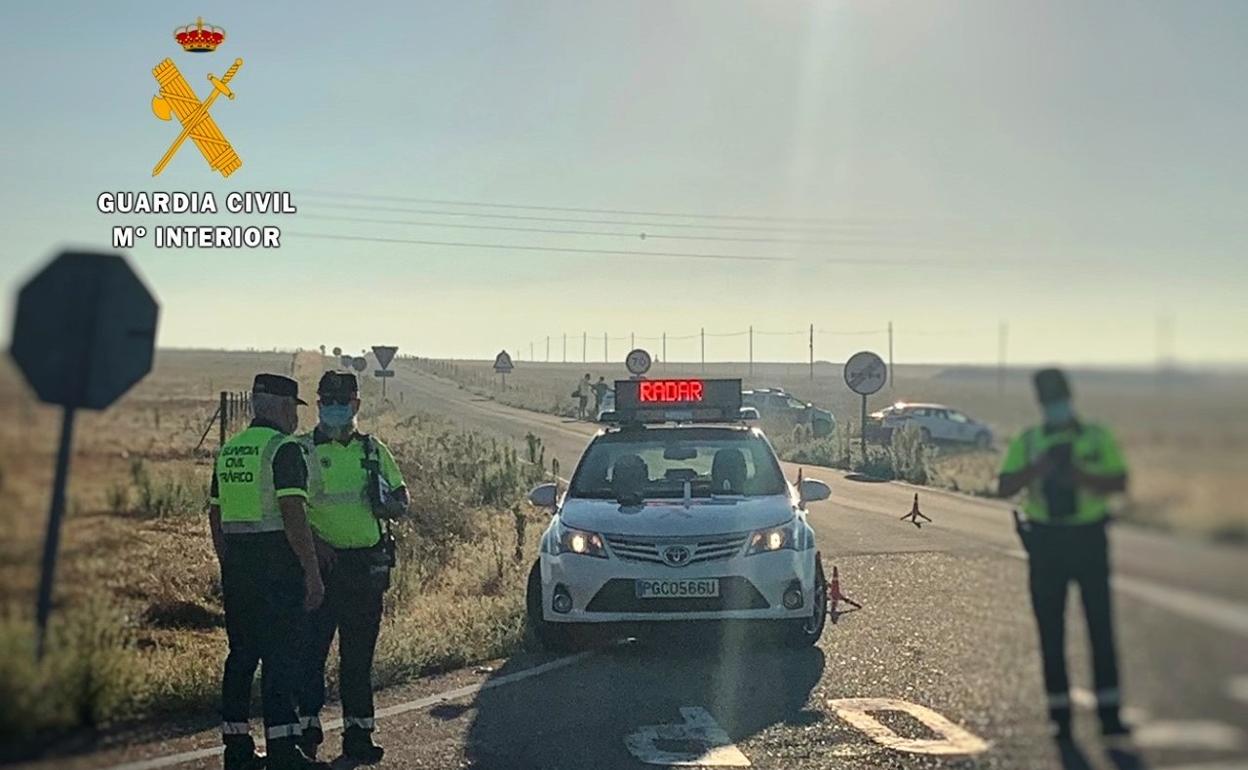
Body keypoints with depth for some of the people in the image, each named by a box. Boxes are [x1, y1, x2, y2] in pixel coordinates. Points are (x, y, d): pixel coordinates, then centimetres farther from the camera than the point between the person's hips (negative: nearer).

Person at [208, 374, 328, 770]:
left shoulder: (228, 451, 14)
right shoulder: (284, 449, -11)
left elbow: (215, 517, 18)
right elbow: (293, 516, -18)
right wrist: (312, 573, -15)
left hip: (237, 565, 8)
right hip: (278, 565, -8)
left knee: (241, 653, 13)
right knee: (280, 656, -4)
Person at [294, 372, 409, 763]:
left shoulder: (374, 451, 12)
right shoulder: (302, 450, 1)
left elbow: (401, 502, 15)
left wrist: (388, 504, -8)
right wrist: (315, 541, -18)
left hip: (367, 564, 3)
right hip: (320, 561, -3)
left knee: (359, 654, 9)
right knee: (310, 649, -3)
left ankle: (358, 733, 17)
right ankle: (306, 729, 9)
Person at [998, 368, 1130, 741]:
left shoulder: (1096, 437, 4)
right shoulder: (1027, 441, 6)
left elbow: (1120, 482, -2)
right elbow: (1004, 487, -1)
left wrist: (1082, 477, -18)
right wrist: (1037, 467, -16)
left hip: (1089, 538, -1)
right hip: (1045, 542, 1)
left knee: (1100, 627, 0)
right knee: (1051, 631, 5)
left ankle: (1109, 713, 9)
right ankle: (1060, 714, 14)